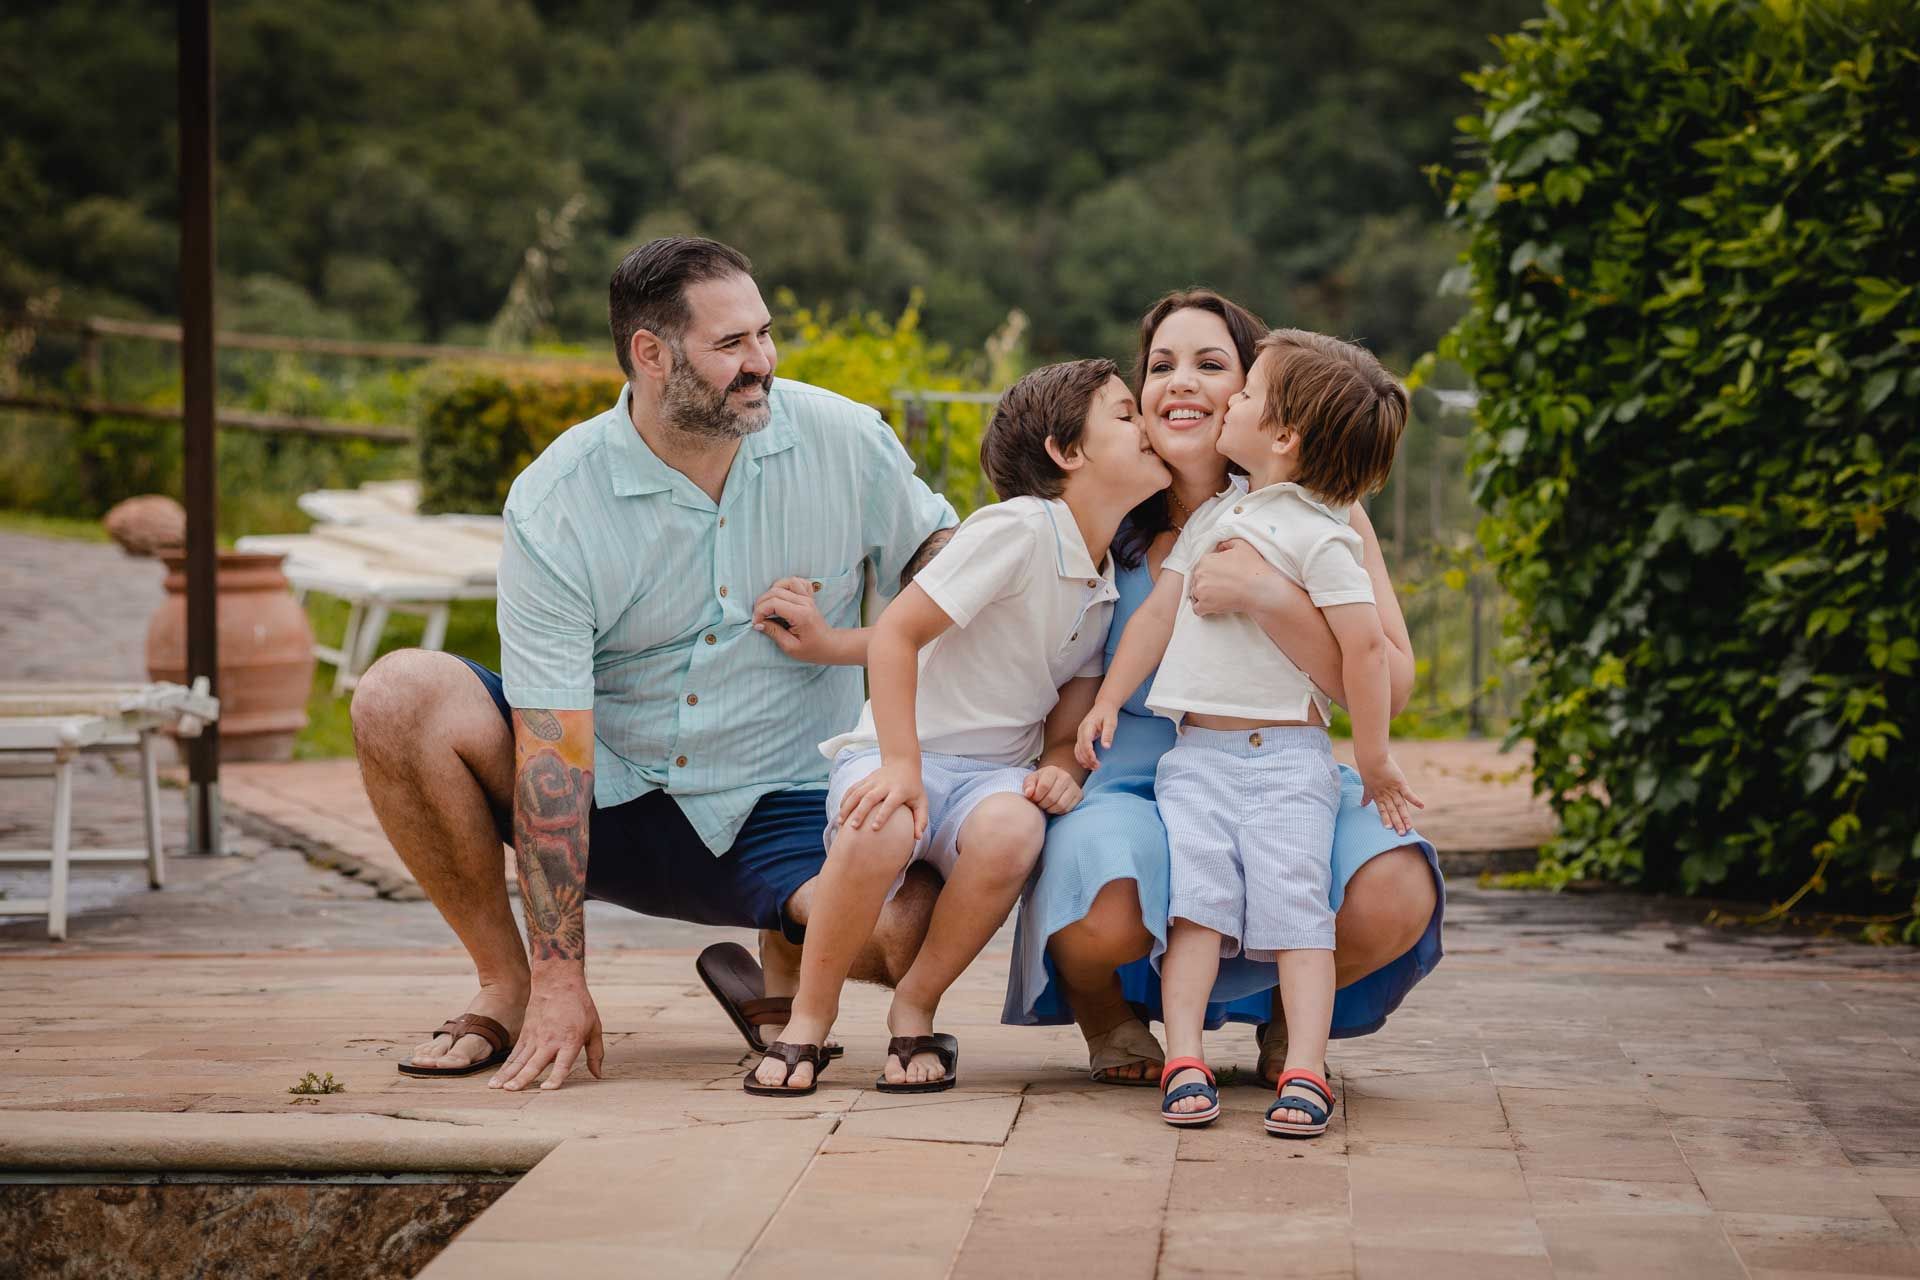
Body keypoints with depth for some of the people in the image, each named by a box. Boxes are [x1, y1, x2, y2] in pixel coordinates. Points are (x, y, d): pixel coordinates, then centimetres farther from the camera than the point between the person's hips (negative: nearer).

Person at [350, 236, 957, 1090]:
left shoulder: (844, 441, -7)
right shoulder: (554, 505, -15)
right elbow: (551, 752, -20)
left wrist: (849, 644, -13)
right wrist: (560, 980, -24)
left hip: (776, 812, 0)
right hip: (608, 802, 0)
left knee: (910, 925, -33)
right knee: (399, 698, -24)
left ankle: (783, 960, 6)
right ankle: (508, 983, -6)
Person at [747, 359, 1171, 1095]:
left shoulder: (1109, 585, 11)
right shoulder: (1020, 530, -12)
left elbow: (1067, 722, 13)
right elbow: (896, 631, -17)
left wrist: (1061, 770, -11)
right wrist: (902, 765, -24)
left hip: (996, 773, 5)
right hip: (902, 752, -5)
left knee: (1011, 831, -33)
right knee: (880, 834, -39)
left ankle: (915, 1011, -11)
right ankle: (810, 1015, -13)